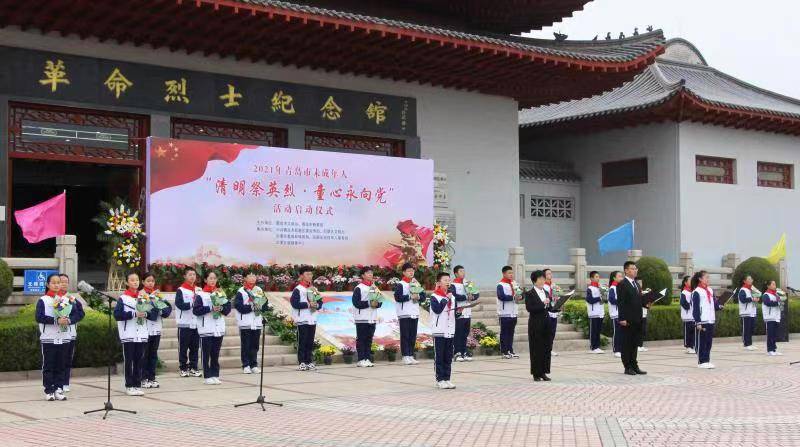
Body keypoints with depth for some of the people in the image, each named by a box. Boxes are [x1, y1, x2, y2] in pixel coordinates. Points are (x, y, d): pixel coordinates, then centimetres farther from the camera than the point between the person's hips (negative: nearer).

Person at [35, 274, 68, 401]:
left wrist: (68, 320, -13)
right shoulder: (43, 300, -2)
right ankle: (49, 391, 5)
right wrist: (56, 320, -21)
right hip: (48, 338, -4)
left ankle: (58, 389, 12)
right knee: (48, 365, 1)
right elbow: (39, 317, -12)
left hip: (63, 338, 4)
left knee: (61, 365, 6)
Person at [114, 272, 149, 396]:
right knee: (129, 361, 2)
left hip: (141, 335, 4)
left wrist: (145, 314, -10)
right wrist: (134, 314, -19)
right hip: (128, 335, -4)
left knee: (139, 361, 7)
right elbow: (117, 315, -13)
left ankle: (137, 385, 13)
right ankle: (129, 386, 7)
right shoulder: (123, 298, -3)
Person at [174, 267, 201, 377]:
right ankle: (183, 368, 11)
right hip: (184, 323, -4)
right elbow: (179, 304, -16)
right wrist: (192, 304, -21)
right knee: (183, 347, 3)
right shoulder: (181, 290, -5)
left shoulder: (198, 289, 9)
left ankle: (193, 368, 16)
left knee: (195, 347, 8)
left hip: (196, 323, 4)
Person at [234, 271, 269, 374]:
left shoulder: (259, 290, 13)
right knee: (246, 345, 0)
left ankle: (254, 365, 14)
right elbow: (238, 306, -13)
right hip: (245, 323, -4)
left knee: (255, 345, 7)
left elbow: (266, 305, 10)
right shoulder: (241, 291, -3)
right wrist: (251, 307, -19)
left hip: (257, 322, 4)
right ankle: (246, 365, 5)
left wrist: (261, 307, -11)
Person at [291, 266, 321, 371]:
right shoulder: (298, 289, -6)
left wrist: (317, 305, -7)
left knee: (310, 342, 8)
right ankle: (301, 363, -1)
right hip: (302, 320, -6)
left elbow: (320, 301, 16)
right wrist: (308, 304, -17)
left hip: (312, 319, 6)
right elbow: (294, 303, -15)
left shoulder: (314, 289, 15)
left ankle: (309, 361, 13)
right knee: (302, 342, -4)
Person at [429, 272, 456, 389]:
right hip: (439, 331, -6)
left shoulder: (452, 297, 14)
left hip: (450, 331, 6)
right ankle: (440, 380, 3)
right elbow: (437, 310, -20)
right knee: (439, 357, -2)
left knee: (448, 358, 8)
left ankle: (447, 379, 14)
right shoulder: (434, 297, -6)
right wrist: (446, 299, -17)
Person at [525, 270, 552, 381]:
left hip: (546, 323, 6)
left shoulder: (546, 293, 15)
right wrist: (543, 304, -20)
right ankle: (536, 374, 5)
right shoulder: (530, 294, -5)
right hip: (536, 324, -6)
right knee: (536, 349, -2)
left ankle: (543, 372, 14)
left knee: (546, 348, 6)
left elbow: (549, 308, 16)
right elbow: (529, 308, -17)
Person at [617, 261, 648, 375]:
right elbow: (620, 303, -14)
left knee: (635, 344, 12)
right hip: (627, 320, -8)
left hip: (637, 320, 8)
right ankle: (627, 367, 4)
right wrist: (622, 319, -19)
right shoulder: (622, 285, -9)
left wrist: (645, 303, 2)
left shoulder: (637, 284, 18)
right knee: (627, 344, -1)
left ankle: (634, 366, 17)